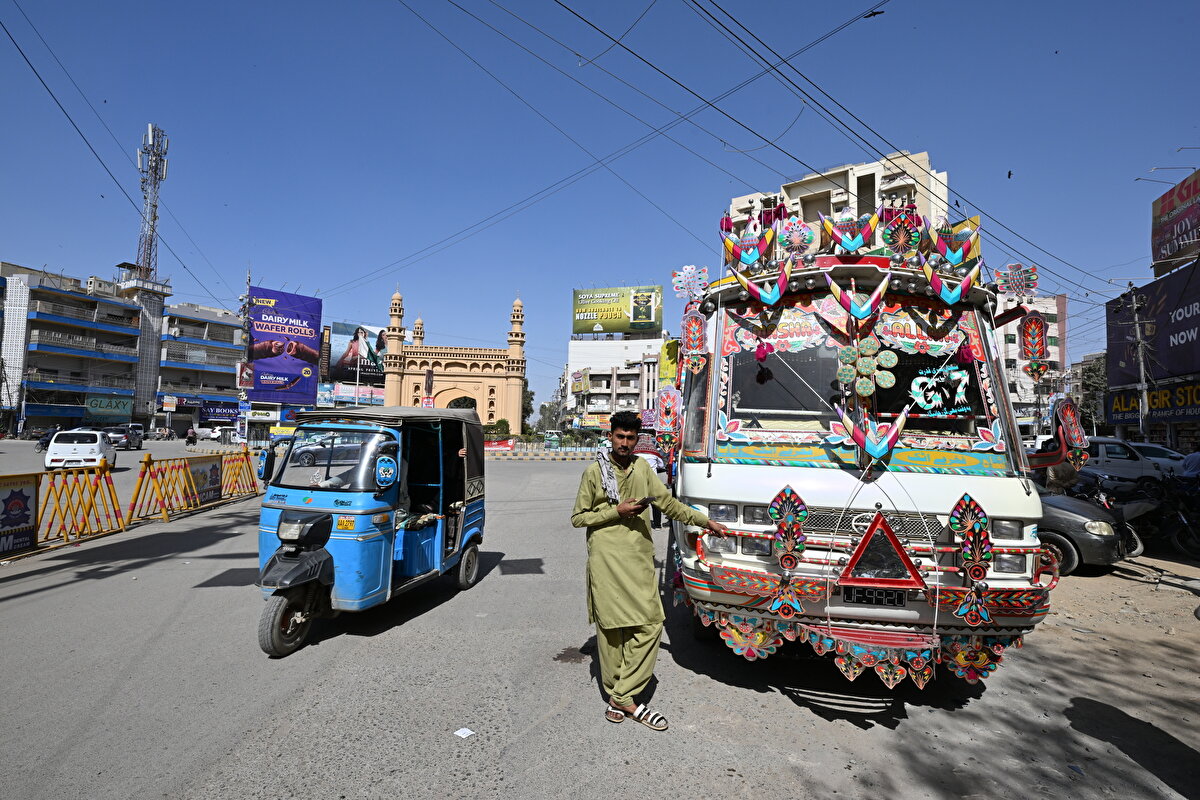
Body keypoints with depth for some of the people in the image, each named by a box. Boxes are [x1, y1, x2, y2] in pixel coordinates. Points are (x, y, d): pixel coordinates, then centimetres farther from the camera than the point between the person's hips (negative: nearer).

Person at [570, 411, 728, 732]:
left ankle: (621, 697, 4)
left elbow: (668, 503, 19)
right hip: (607, 560, -4)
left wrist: (705, 521, 18)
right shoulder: (594, 471, 0)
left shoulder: (642, 468, 12)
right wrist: (617, 512, -9)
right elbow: (578, 517, 2)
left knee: (650, 623, -5)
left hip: (639, 559, 4)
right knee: (611, 627, 0)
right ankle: (621, 699, 15)